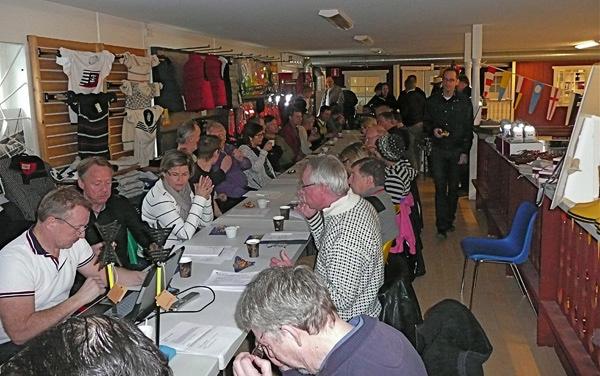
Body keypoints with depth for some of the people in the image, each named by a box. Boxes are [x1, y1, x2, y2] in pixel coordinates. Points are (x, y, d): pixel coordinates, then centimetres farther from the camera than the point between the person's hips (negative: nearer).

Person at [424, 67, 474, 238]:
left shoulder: (464, 102, 2)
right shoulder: (432, 101, 6)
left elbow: (468, 129, 2)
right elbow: (426, 123, 14)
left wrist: (465, 152, -4)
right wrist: (433, 130, -9)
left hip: (457, 150, 0)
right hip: (438, 149, 0)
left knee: (453, 187, 8)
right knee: (440, 188, -5)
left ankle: (450, 219, 23)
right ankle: (442, 226, -4)